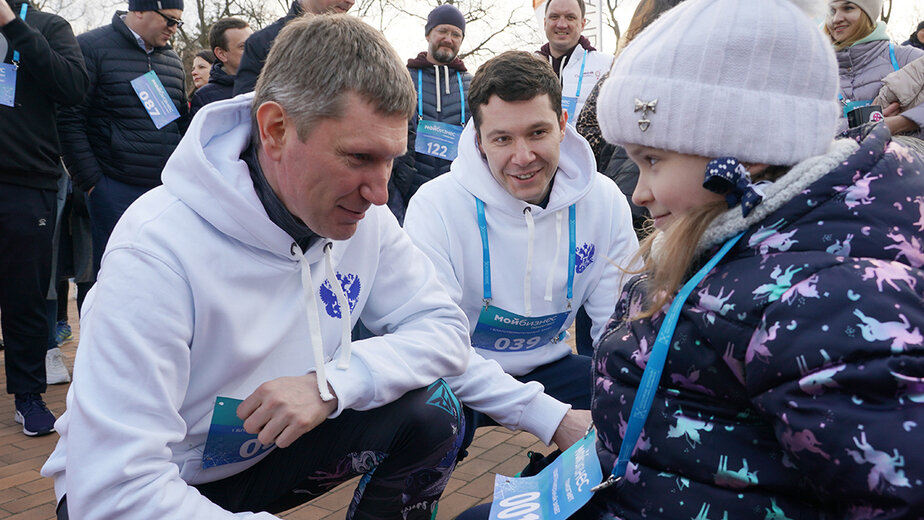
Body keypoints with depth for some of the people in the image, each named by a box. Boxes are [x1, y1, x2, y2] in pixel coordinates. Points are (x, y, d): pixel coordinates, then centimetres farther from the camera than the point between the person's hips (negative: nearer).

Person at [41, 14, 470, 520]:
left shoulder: (361, 214, -13)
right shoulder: (158, 251, -32)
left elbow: (444, 327, -10)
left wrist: (331, 383, -28)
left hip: (271, 450, 5)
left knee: (430, 411, -16)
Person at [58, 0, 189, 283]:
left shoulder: (173, 61, 16)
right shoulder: (92, 47, -2)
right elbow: (69, 119, -6)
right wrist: (90, 182, -10)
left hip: (168, 188, 5)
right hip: (115, 190, -5)